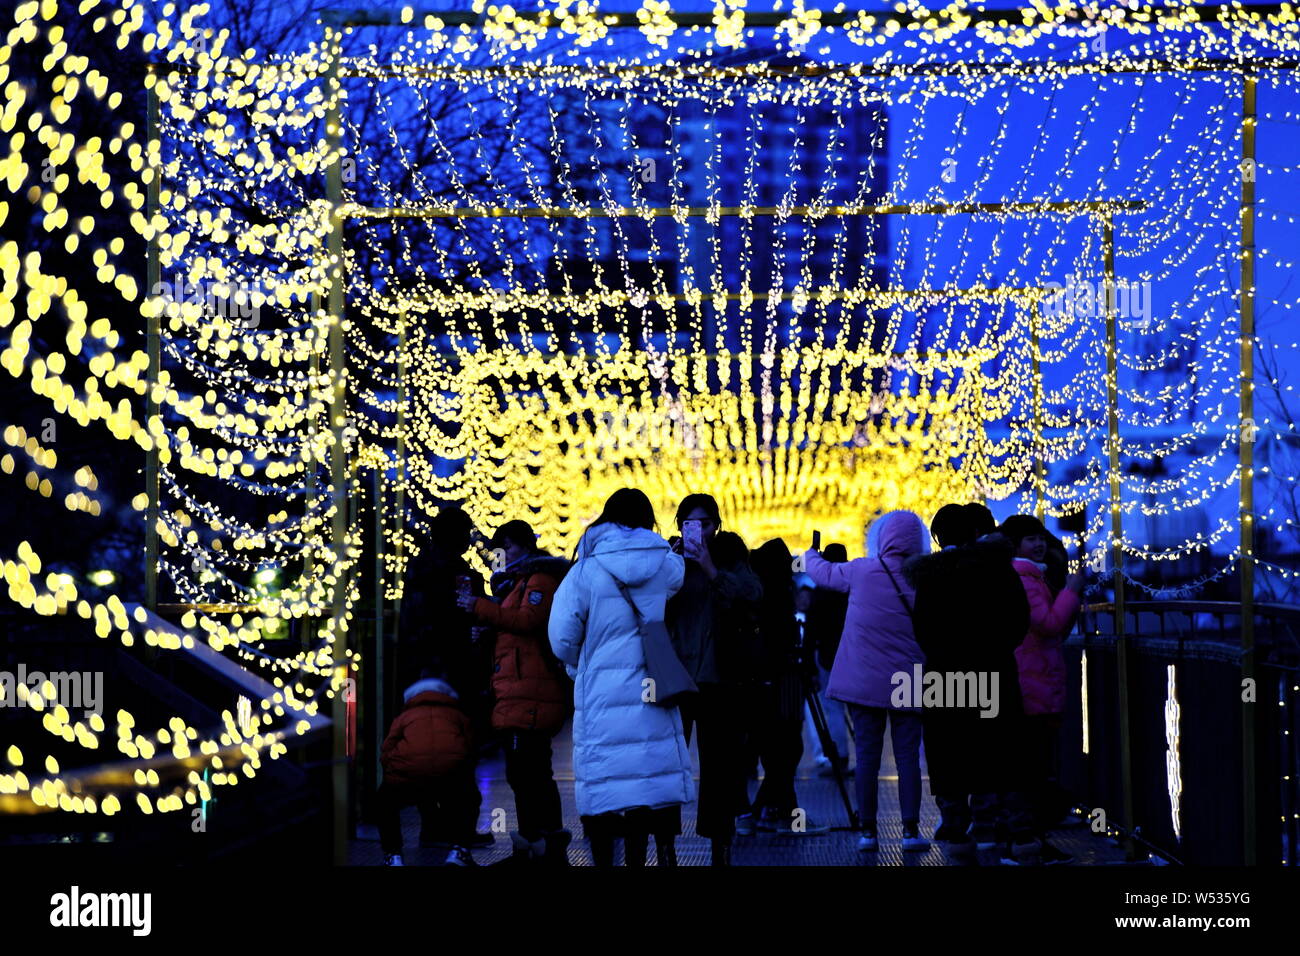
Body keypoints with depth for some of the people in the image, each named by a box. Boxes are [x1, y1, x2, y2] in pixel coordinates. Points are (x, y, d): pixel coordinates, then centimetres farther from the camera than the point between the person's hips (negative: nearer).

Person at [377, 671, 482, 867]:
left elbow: (386, 754, 22)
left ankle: (393, 856, 18)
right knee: (467, 802, 34)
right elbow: (470, 753, 34)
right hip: (452, 774, 1)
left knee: (385, 803, 31)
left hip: (408, 776, 0)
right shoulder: (459, 716, 34)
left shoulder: (404, 717, 31)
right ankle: (459, 852, 18)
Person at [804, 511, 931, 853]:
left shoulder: (861, 571, -7)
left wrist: (810, 555, 32)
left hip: (864, 681, 0)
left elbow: (823, 572, 12)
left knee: (867, 757, 5)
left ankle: (868, 831, 6)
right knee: (908, 757, 4)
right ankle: (911, 830, -1)